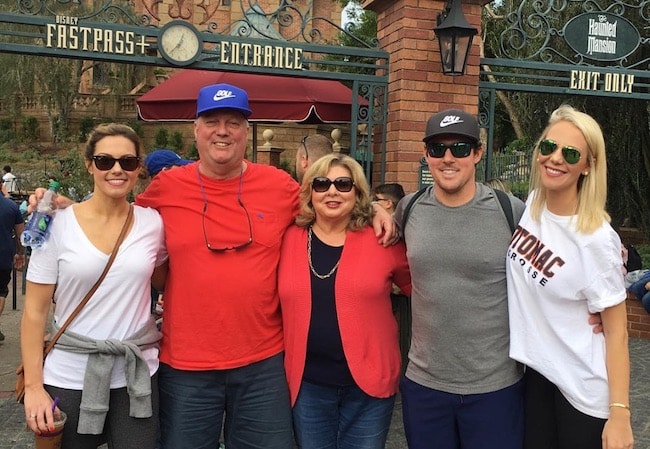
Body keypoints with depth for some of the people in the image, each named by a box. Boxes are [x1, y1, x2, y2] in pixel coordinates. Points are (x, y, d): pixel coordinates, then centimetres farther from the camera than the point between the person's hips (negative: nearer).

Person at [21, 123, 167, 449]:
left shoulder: (153, 223, -2)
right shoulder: (58, 225, -8)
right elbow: (35, 311, -4)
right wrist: (34, 386, -8)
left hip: (137, 375, 2)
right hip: (69, 378, -1)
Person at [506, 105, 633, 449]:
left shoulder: (597, 239, -21)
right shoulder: (530, 204, -4)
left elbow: (616, 331, -15)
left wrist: (619, 413, -18)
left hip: (583, 387, -5)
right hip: (535, 371, 6)